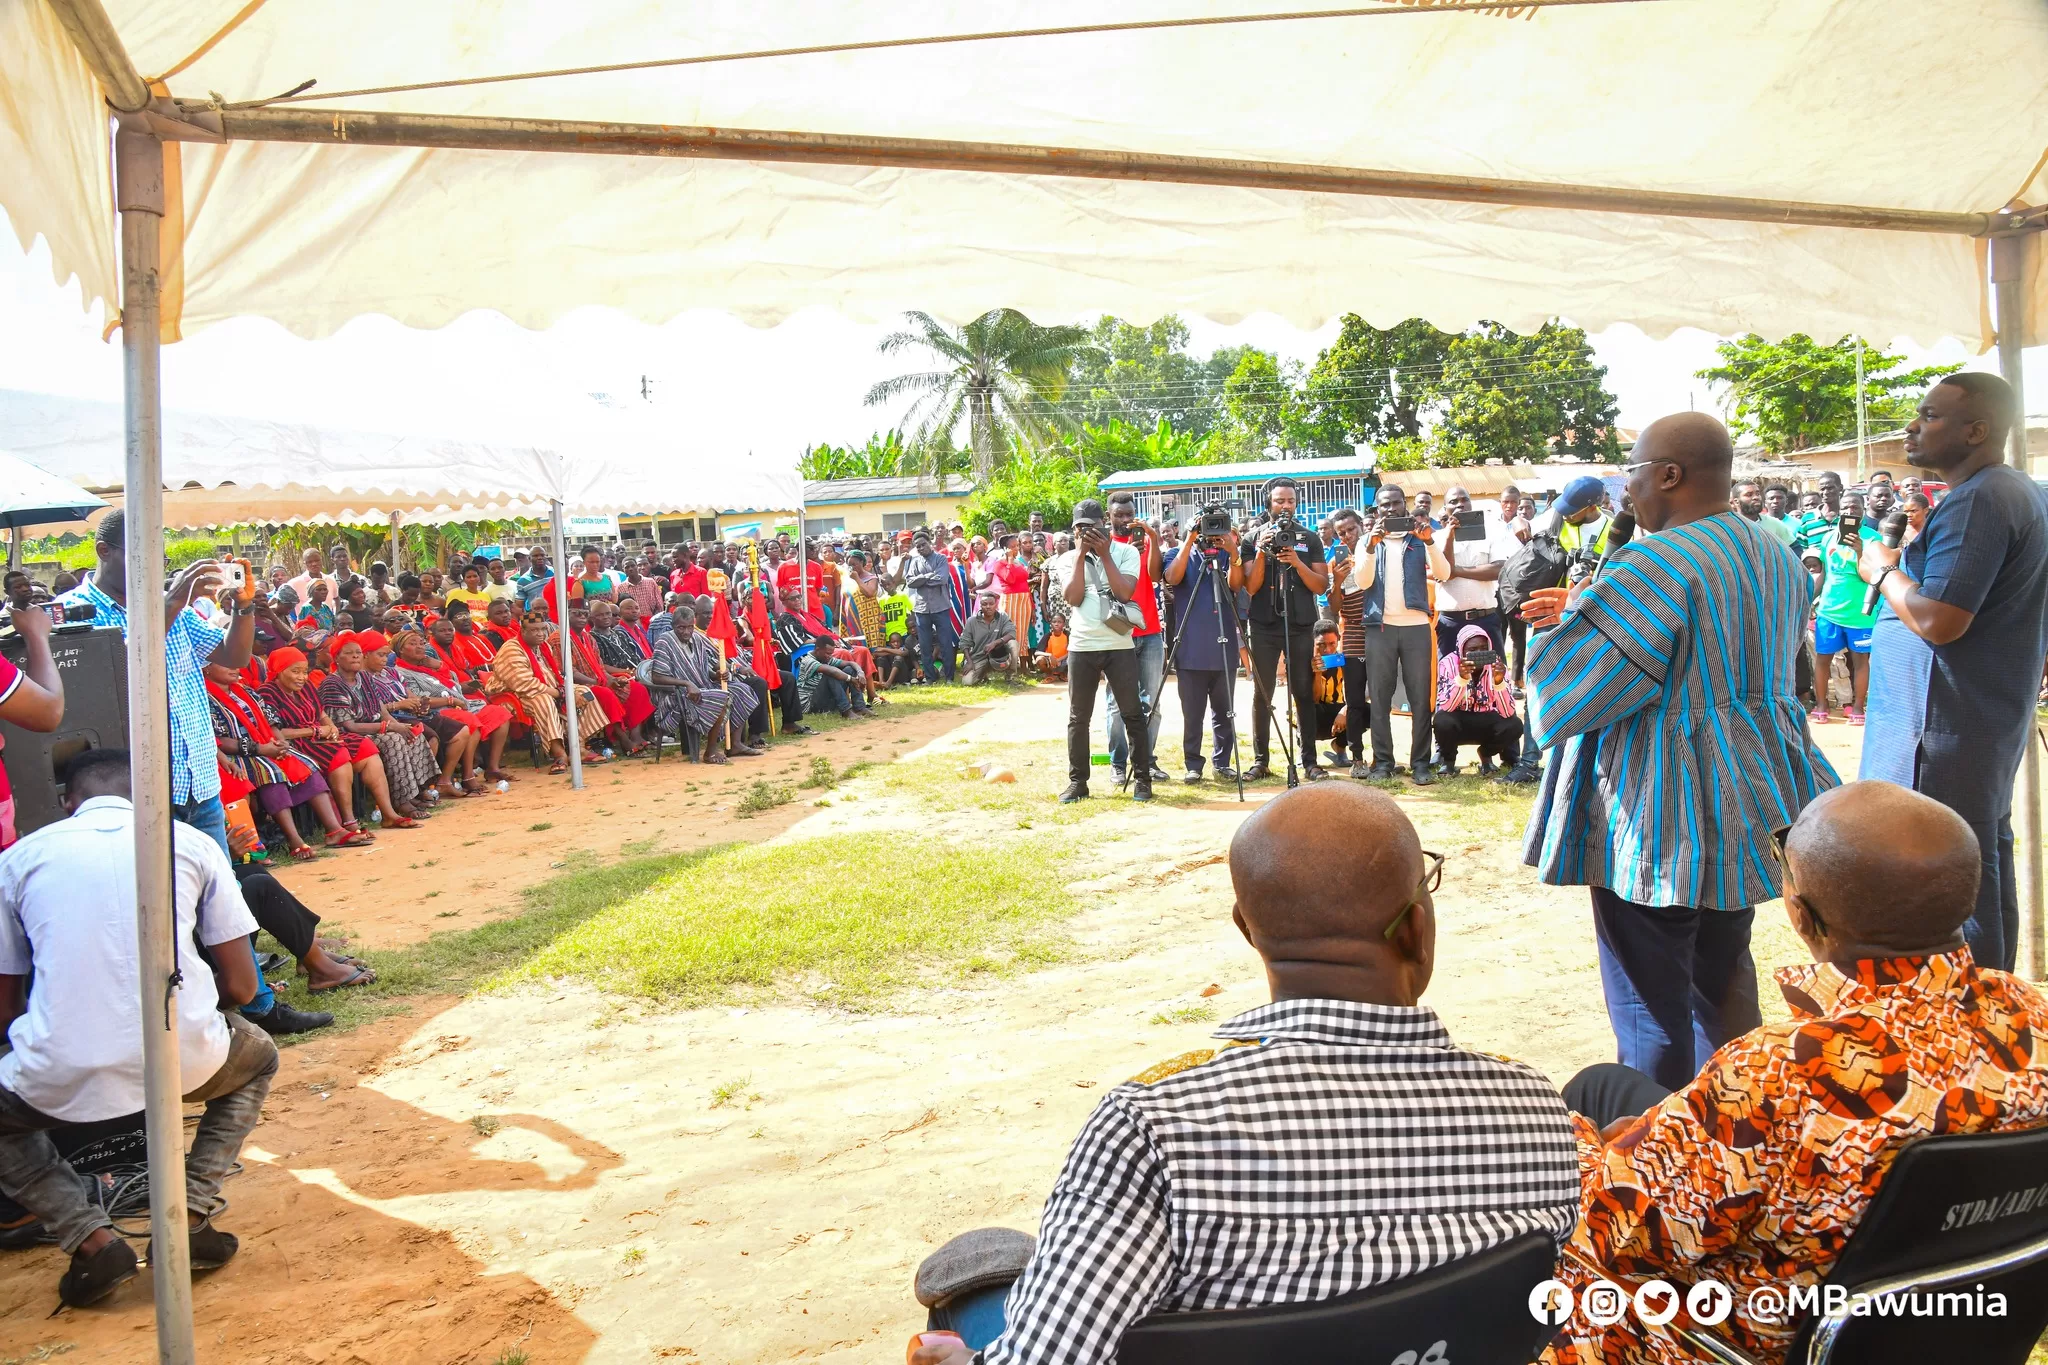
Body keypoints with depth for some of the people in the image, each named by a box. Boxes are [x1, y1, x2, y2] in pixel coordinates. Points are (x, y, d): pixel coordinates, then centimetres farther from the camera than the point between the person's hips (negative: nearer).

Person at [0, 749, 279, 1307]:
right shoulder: (193, 843, 10)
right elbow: (242, 986, 8)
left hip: (61, 1080, 0)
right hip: (184, 1062, 0)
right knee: (258, 1059, 34)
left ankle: (90, 1238, 12)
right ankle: (191, 1216, 17)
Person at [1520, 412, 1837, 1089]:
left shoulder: (1655, 564, -21)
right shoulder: (1775, 556, 7)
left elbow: (1570, 687, -21)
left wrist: (1573, 616, -1)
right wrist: (1596, 606, 15)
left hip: (1660, 821, -9)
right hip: (1746, 808, 9)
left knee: (1651, 996, 4)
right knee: (1723, 975, 23)